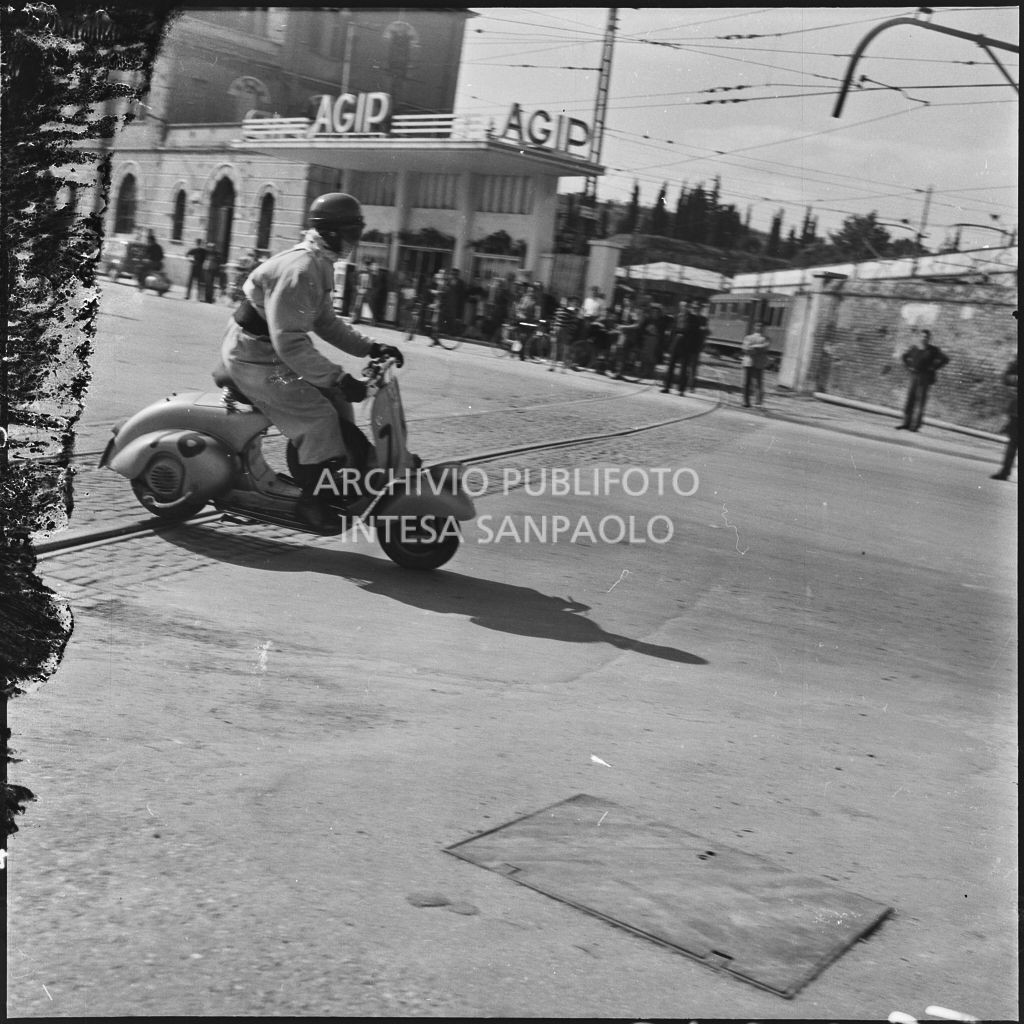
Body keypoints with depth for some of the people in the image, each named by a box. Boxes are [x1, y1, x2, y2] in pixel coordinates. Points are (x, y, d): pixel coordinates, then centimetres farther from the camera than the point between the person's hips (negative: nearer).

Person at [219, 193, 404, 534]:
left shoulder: (319, 265, 9)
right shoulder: (299, 270, -25)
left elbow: (326, 322, 18)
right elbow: (289, 342, -31)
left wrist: (370, 347, 6)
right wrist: (339, 378, -31)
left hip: (273, 351, 10)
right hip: (254, 356, -10)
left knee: (336, 398, 9)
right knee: (317, 416, -18)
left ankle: (345, 478, 18)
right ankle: (313, 501, -7)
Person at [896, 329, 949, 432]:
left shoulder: (933, 350, -2)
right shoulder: (914, 349, 10)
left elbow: (945, 359, -7)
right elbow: (905, 356, 26)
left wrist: (934, 368, -9)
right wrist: (909, 366, 12)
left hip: (925, 378, -5)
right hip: (914, 376, 5)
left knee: (920, 401, -7)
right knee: (909, 399, 2)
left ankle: (915, 425, -8)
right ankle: (906, 423, 6)